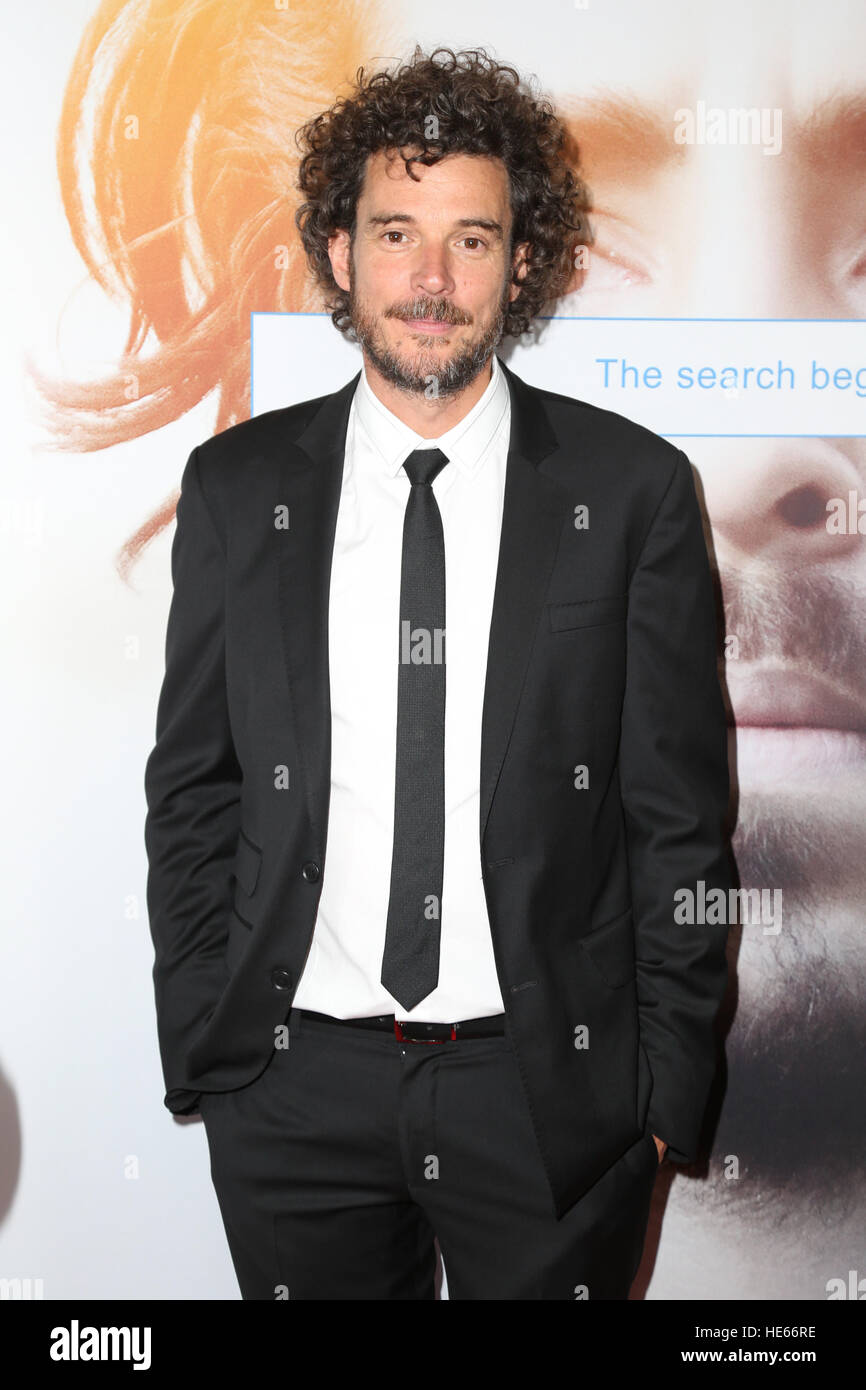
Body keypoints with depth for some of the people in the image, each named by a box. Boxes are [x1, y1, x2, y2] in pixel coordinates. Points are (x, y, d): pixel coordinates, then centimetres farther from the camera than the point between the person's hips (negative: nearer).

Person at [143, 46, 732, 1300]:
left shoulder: (633, 490, -4)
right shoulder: (236, 488, 1)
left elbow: (680, 814, -2)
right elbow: (191, 794, 4)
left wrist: (668, 1085, -3)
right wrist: (200, 1050, 1)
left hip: (553, 1089, -1)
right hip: (292, 1089, 2)